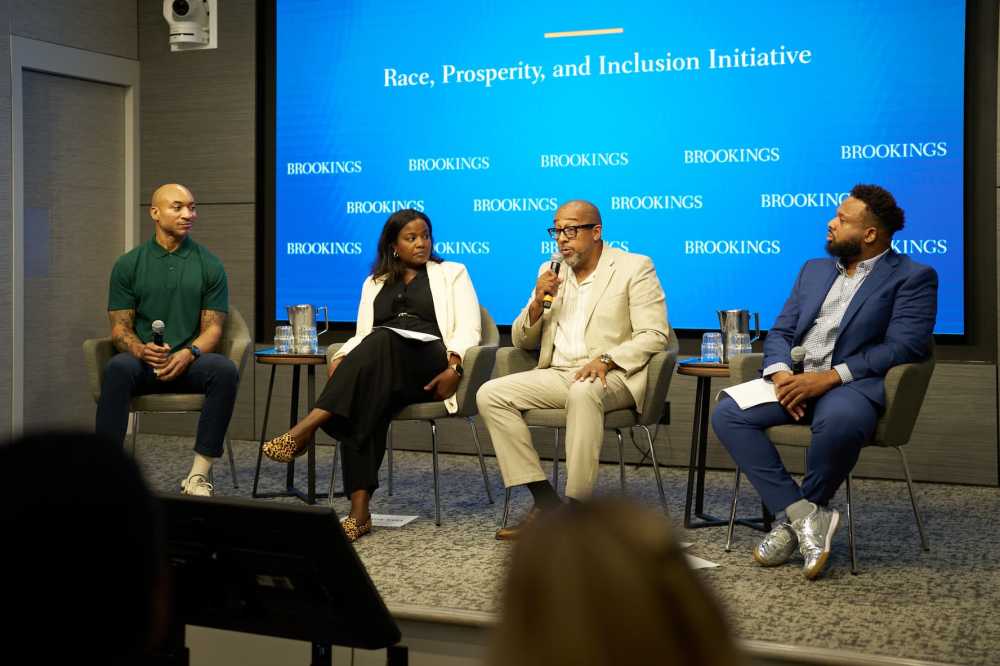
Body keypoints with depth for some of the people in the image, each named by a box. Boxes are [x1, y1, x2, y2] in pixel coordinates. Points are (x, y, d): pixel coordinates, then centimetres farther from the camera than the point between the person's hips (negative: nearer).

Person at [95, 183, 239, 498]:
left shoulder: (210, 265, 8)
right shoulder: (128, 265, 9)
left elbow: (213, 328, 4)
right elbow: (119, 328, 5)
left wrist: (189, 353, -18)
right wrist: (140, 349, -19)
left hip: (190, 364, 0)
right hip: (142, 362, 0)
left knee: (225, 370, -33)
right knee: (118, 367, -35)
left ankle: (198, 475, -28)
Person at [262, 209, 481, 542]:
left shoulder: (451, 273, 17)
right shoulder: (375, 282, 27)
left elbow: (468, 327, 5)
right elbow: (363, 335, 18)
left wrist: (454, 367, -15)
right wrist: (340, 359, -5)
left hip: (428, 369, -3)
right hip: (380, 372, 3)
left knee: (382, 340, -37)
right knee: (365, 402, -36)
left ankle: (308, 427, -45)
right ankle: (359, 510, -41)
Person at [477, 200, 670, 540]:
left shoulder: (635, 267, 2)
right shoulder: (549, 272, 17)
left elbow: (654, 336, -7)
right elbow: (521, 341, 19)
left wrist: (606, 360, -23)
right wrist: (538, 302, -1)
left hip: (611, 376, -6)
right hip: (558, 374, 6)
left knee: (582, 393, -39)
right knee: (490, 394, -17)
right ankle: (546, 502, -19)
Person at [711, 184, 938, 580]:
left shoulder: (912, 277, 2)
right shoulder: (813, 270, 22)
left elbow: (905, 346, -11)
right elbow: (780, 332, 17)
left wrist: (830, 377, -19)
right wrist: (780, 372, -7)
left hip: (853, 384, -6)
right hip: (796, 380, 6)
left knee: (839, 422, -40)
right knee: (727, 414, -19)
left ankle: (794, 518, -15)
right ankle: (804, 514, -22)